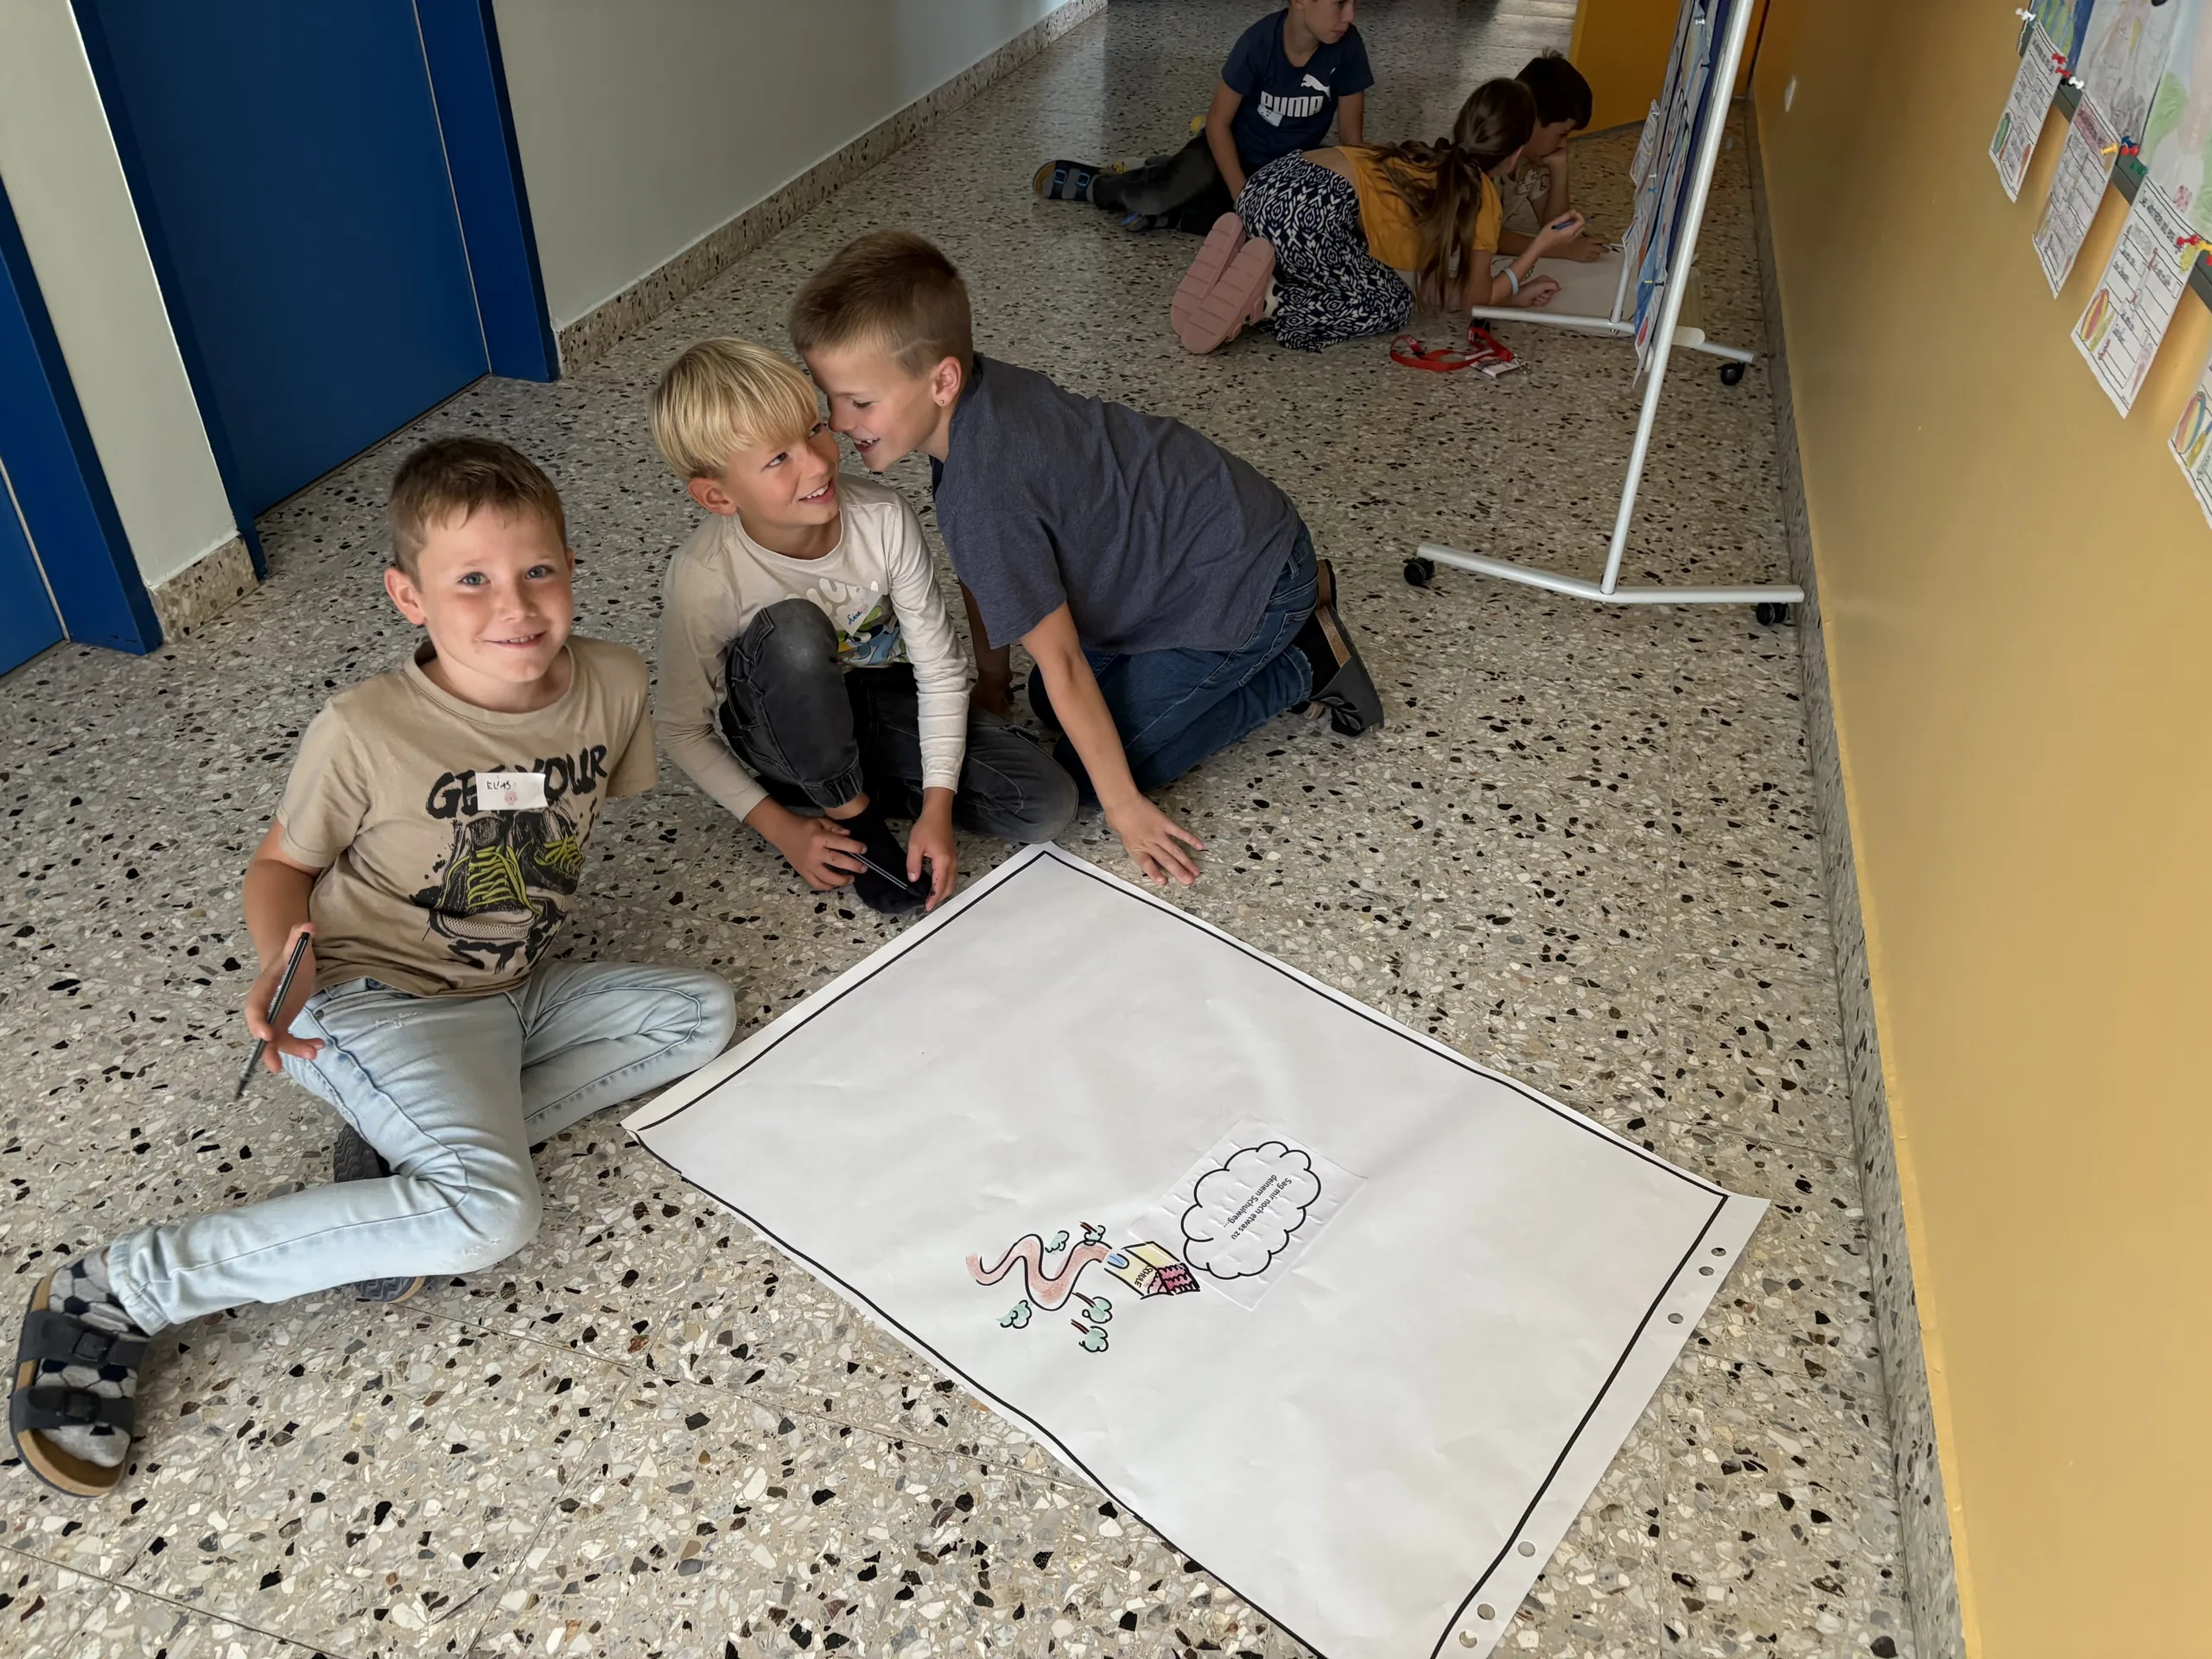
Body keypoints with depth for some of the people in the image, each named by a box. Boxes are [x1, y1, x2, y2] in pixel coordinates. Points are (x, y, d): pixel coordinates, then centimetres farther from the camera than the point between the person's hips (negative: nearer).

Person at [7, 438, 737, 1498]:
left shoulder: (614, 683, -9)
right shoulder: (364, 733, -19)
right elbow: (281, 864, -3)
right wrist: (286, 962, -21)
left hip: (513, 999, 6)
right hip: (375, 1005, -6)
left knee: (703, 1015, -9)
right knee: (494, 1214, -27)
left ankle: (411, 1147, -10)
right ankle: (116, 1292, -13)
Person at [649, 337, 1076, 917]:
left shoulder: (883, 518, -23)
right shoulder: (704, 577, -28)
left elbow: (941, 669, -15)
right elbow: (681, 728, -14)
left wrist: (936, 810, -21)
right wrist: (781, 828, -19)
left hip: (882, 701, 2)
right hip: (786, 733, -2)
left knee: (1049, 807, -16)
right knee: (790, 629, -38)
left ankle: (863, 781, 0)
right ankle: (850, 813, -16)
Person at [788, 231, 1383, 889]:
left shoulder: (984, 495, -34)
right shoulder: (980, 389, -7)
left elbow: (1062, 663, -25)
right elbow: (985, 573, 7)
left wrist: (1124, 806, -15)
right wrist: (990, 682, 15)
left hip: (1242, 584, -9)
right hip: (1212, 527, 9)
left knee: (1084, 773, -3)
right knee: (1048, 705, 22)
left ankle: (1305, 664, 3)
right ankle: (1289, 611, 22)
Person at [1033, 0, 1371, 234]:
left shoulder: (1347, 47, -20)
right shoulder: (1260, 42, -24)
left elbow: (1351, 136, -11)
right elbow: (1218, 122, -17)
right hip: (1232, 148, -2)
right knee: (1163, 194, -29)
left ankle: (1165, 216, -15)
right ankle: (1095, 184, 5)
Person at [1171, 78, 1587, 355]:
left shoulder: (1434, 166, 30)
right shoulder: (1481, 193, 7)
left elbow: (1427, 284, 31)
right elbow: (1476, 297, 17)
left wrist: (1513, 292, 33)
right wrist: (1542, 243, 23)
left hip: (1269, 184, 8)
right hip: (1310, 209, -8)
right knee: (1390, 306, 9)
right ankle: (1265, 300, -10)